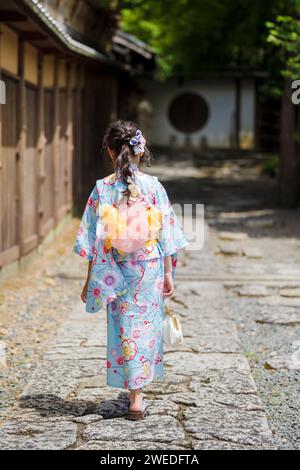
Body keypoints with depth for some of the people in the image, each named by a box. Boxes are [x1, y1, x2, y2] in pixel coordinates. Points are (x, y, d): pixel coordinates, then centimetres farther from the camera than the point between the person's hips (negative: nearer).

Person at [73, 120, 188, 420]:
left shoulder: (103, 189, -8)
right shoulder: (154, 186, -7)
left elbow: (95, 239, -5)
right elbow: (166, 234, -5)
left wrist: (90, 281, 3)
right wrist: (169, 274, 4)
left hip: (116, 271, 0)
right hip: (150, 268, 0)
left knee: (125, 329, 12)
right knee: (145, 326, 9)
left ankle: (134, 391, 17)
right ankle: (136, 396, 9)